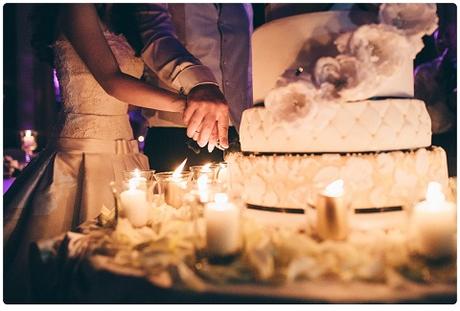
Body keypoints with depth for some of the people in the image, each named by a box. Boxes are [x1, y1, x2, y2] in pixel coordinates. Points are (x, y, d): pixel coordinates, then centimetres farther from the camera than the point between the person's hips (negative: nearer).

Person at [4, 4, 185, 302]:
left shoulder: (116, 25, 20)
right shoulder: (76, 9, -3)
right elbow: (111, 81, -17)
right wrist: (183, 103, -27)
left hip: (125, 153, 7)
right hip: (86, 154, -7)